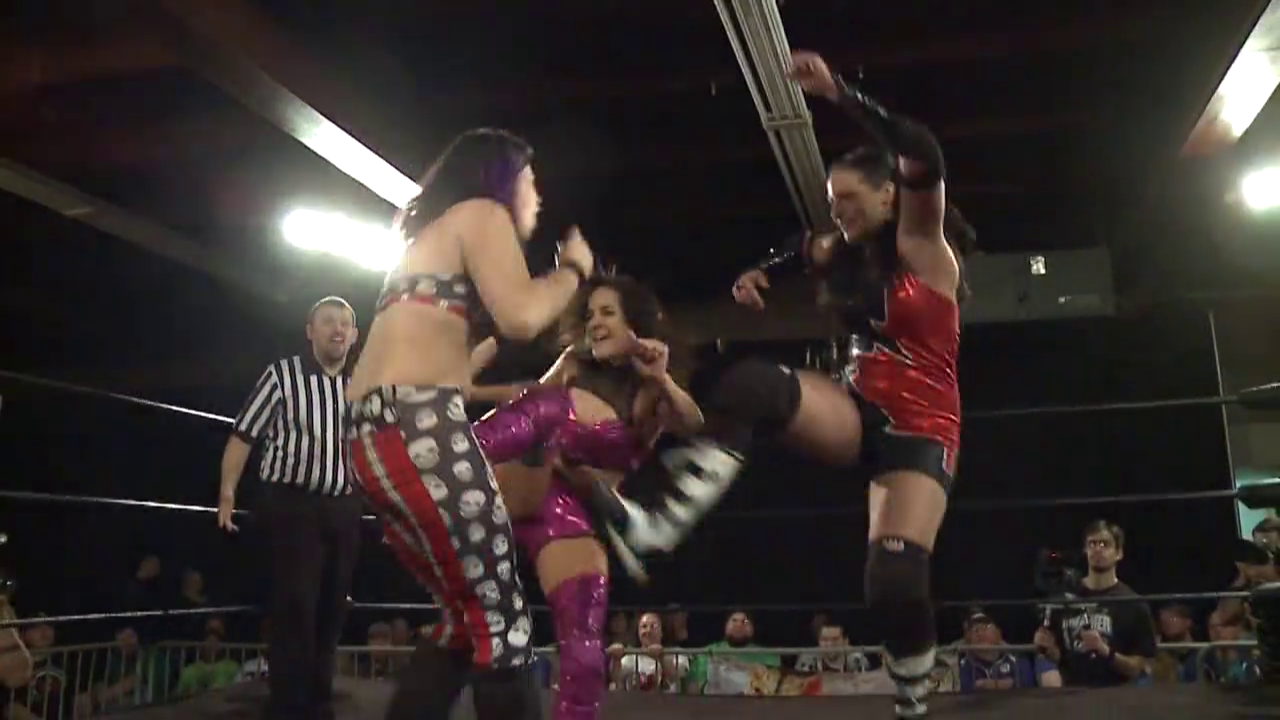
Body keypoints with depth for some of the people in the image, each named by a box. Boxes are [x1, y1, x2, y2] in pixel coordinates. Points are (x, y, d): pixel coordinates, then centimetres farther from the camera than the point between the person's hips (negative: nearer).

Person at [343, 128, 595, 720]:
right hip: (417, 425, -9)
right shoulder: (480, 213, 4)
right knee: (501, 621, -4)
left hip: (373, 432, 10)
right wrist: (573, 269, 5)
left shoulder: (433, 235, 32)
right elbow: (520, 317, -14)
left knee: (467, 619, 15)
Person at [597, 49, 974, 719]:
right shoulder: (848, 253, 9)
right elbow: (810, 251, 34)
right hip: (859, 413, 5)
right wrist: (761, 273, 12)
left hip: (921, 433, -4)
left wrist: (838, 91, -32)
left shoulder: (923, 246, -8)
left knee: (896, 584, -21)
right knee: (750, 384, -26)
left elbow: (925, 161, -28)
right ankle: (659, 524, -36)